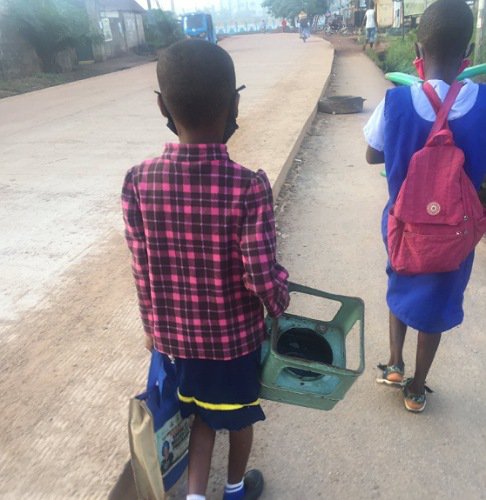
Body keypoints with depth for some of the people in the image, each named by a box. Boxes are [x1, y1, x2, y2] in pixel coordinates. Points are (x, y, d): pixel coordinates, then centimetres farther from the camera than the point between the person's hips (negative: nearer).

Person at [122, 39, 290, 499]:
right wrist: (281, 302, 0)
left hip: (176, 331, 2)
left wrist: (153, 327, 7)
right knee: (238, 413, 26)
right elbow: (261, 275, -23)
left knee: (201, 413, 28)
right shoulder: (248, 186, -26)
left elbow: (142, 270, -8)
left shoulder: (138, 182, -16)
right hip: (235, 331, -1)